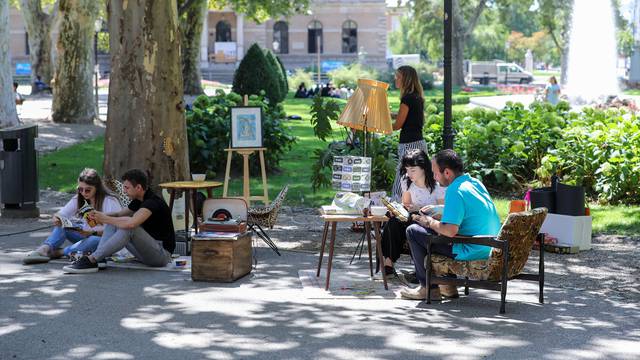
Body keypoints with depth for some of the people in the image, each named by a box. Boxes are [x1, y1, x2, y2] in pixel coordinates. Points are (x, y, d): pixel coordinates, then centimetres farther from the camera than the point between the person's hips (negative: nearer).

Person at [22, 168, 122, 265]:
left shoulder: (110, 201, -13)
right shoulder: (78, 199, 4)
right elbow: (61, 215, -1)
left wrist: (93, 233, -35)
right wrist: (56, 219, -26)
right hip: (85, 236, 6)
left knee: (94, 240, -39)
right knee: (61, 225, -16)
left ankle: (58, 252, -33)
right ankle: (44, 249, -36)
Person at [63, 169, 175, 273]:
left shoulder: (152, 202, -21)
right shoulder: (139, 201, 10)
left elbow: (131, 223, -36)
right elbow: (119, 214, 20)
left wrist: (105, 219, -21)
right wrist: (100, 215, -1)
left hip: (162, 253, -10)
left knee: (128, 228, -31)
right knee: (113, 224, 2)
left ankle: (91, 260, -31)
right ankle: (98, 259, -18)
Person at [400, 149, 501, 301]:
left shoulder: (455, 191, -20)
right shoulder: (476, 183, 9)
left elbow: (450, 231, -27)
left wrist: (429, 222, -8)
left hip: (471, 253, -9)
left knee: (413, 231, -2)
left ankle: (429, 288, 3)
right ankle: (447, 286, 26)